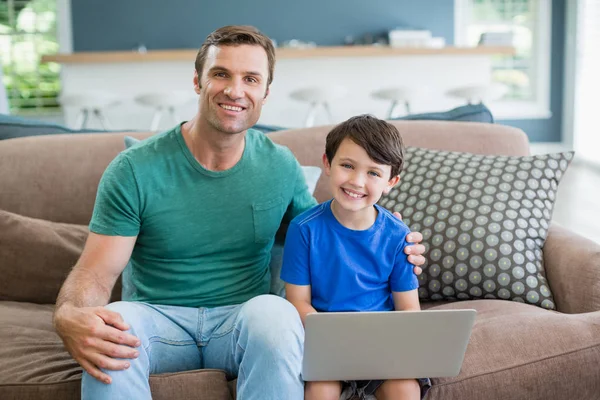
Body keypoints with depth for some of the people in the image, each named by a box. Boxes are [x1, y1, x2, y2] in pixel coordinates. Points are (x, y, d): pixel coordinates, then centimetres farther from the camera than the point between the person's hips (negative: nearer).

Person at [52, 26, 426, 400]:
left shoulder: (281, 166, 2)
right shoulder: (135, 171, -7)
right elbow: (96, 271, -9)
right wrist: (69, 318, -33)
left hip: (243, 318, 2)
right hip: (158, 316, -2)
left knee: (275, 311, -33)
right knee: (109, 330, -36)